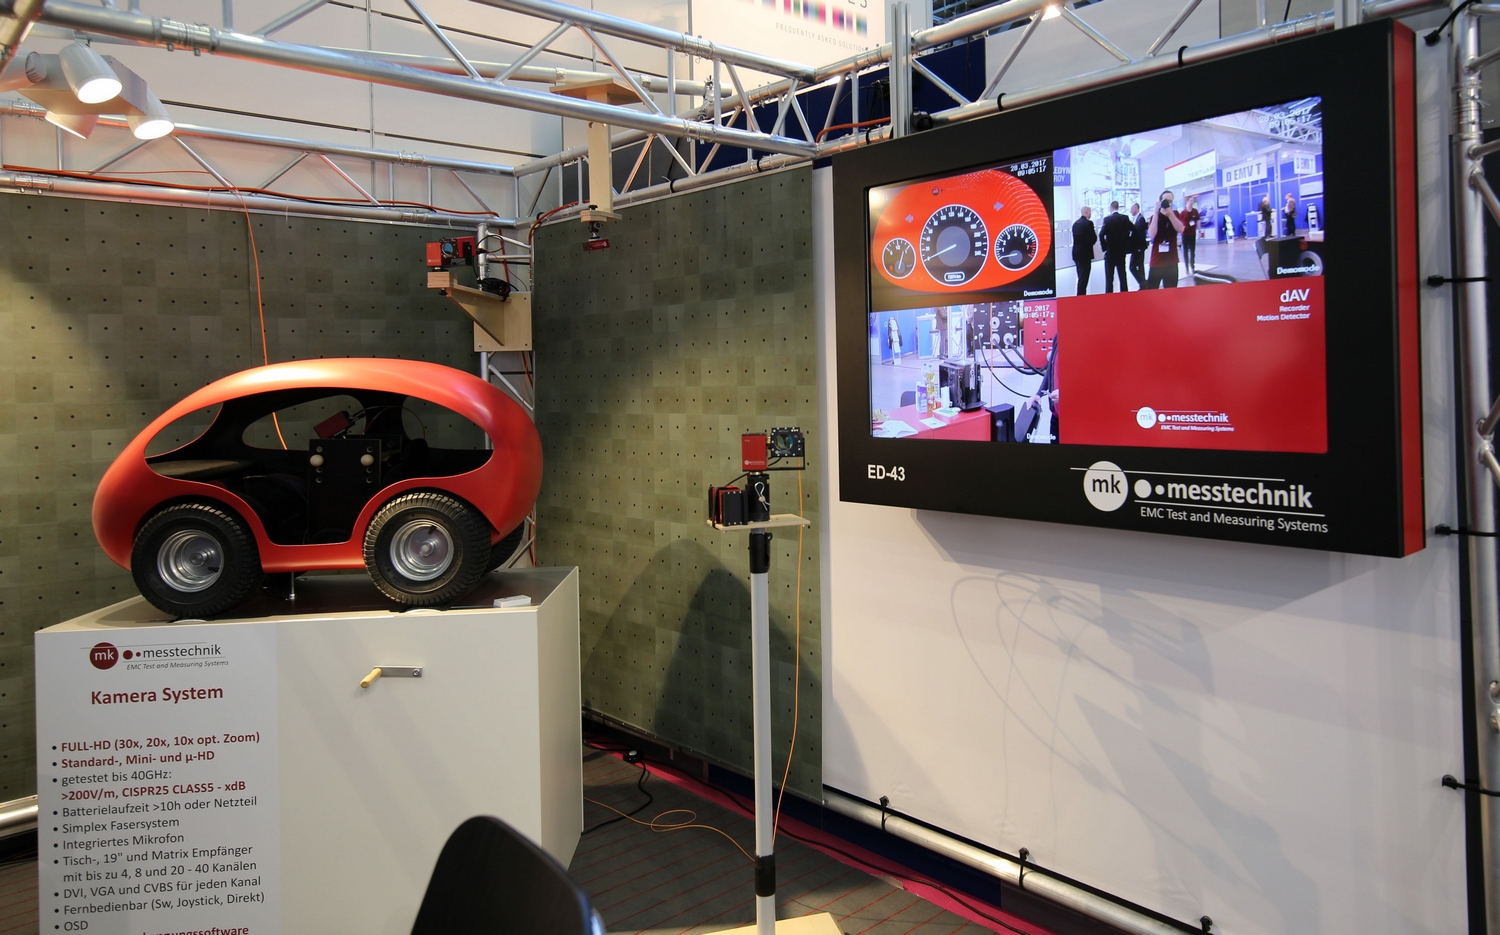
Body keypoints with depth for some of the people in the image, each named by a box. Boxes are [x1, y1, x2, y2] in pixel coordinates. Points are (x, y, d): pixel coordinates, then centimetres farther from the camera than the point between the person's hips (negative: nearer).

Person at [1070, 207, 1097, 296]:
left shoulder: (1075, 223, 9)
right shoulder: (1088, 223, -13)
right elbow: (1093, 239, -14)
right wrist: (1096, 236, 9)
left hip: (1076, 253, 7)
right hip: (1085, 254, -7)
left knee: (1081, 277, 15)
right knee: (1083, 278, -4)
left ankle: (1081, 295, 20)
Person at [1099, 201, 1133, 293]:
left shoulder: (1107, 219, -10)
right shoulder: (1125, 218, 1)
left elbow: (1101, 234, -19)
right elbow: (1134, 230, -2)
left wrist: (1104, 247, -8)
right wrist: (1127, 242, 8)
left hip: (1110, 252, -4)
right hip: (1122, 251, 4)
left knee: (1109, 278, -2)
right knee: (1122, 276, 13)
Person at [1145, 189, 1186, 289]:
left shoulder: (1175, 215, 7)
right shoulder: (1155, 216, 3)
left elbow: (1180, 229, -12)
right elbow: (1151, 235, -15)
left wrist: (1170, 213, -21)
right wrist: (1156, 213, -18)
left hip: (1171, 261, 1)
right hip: (1156, 262, -1)